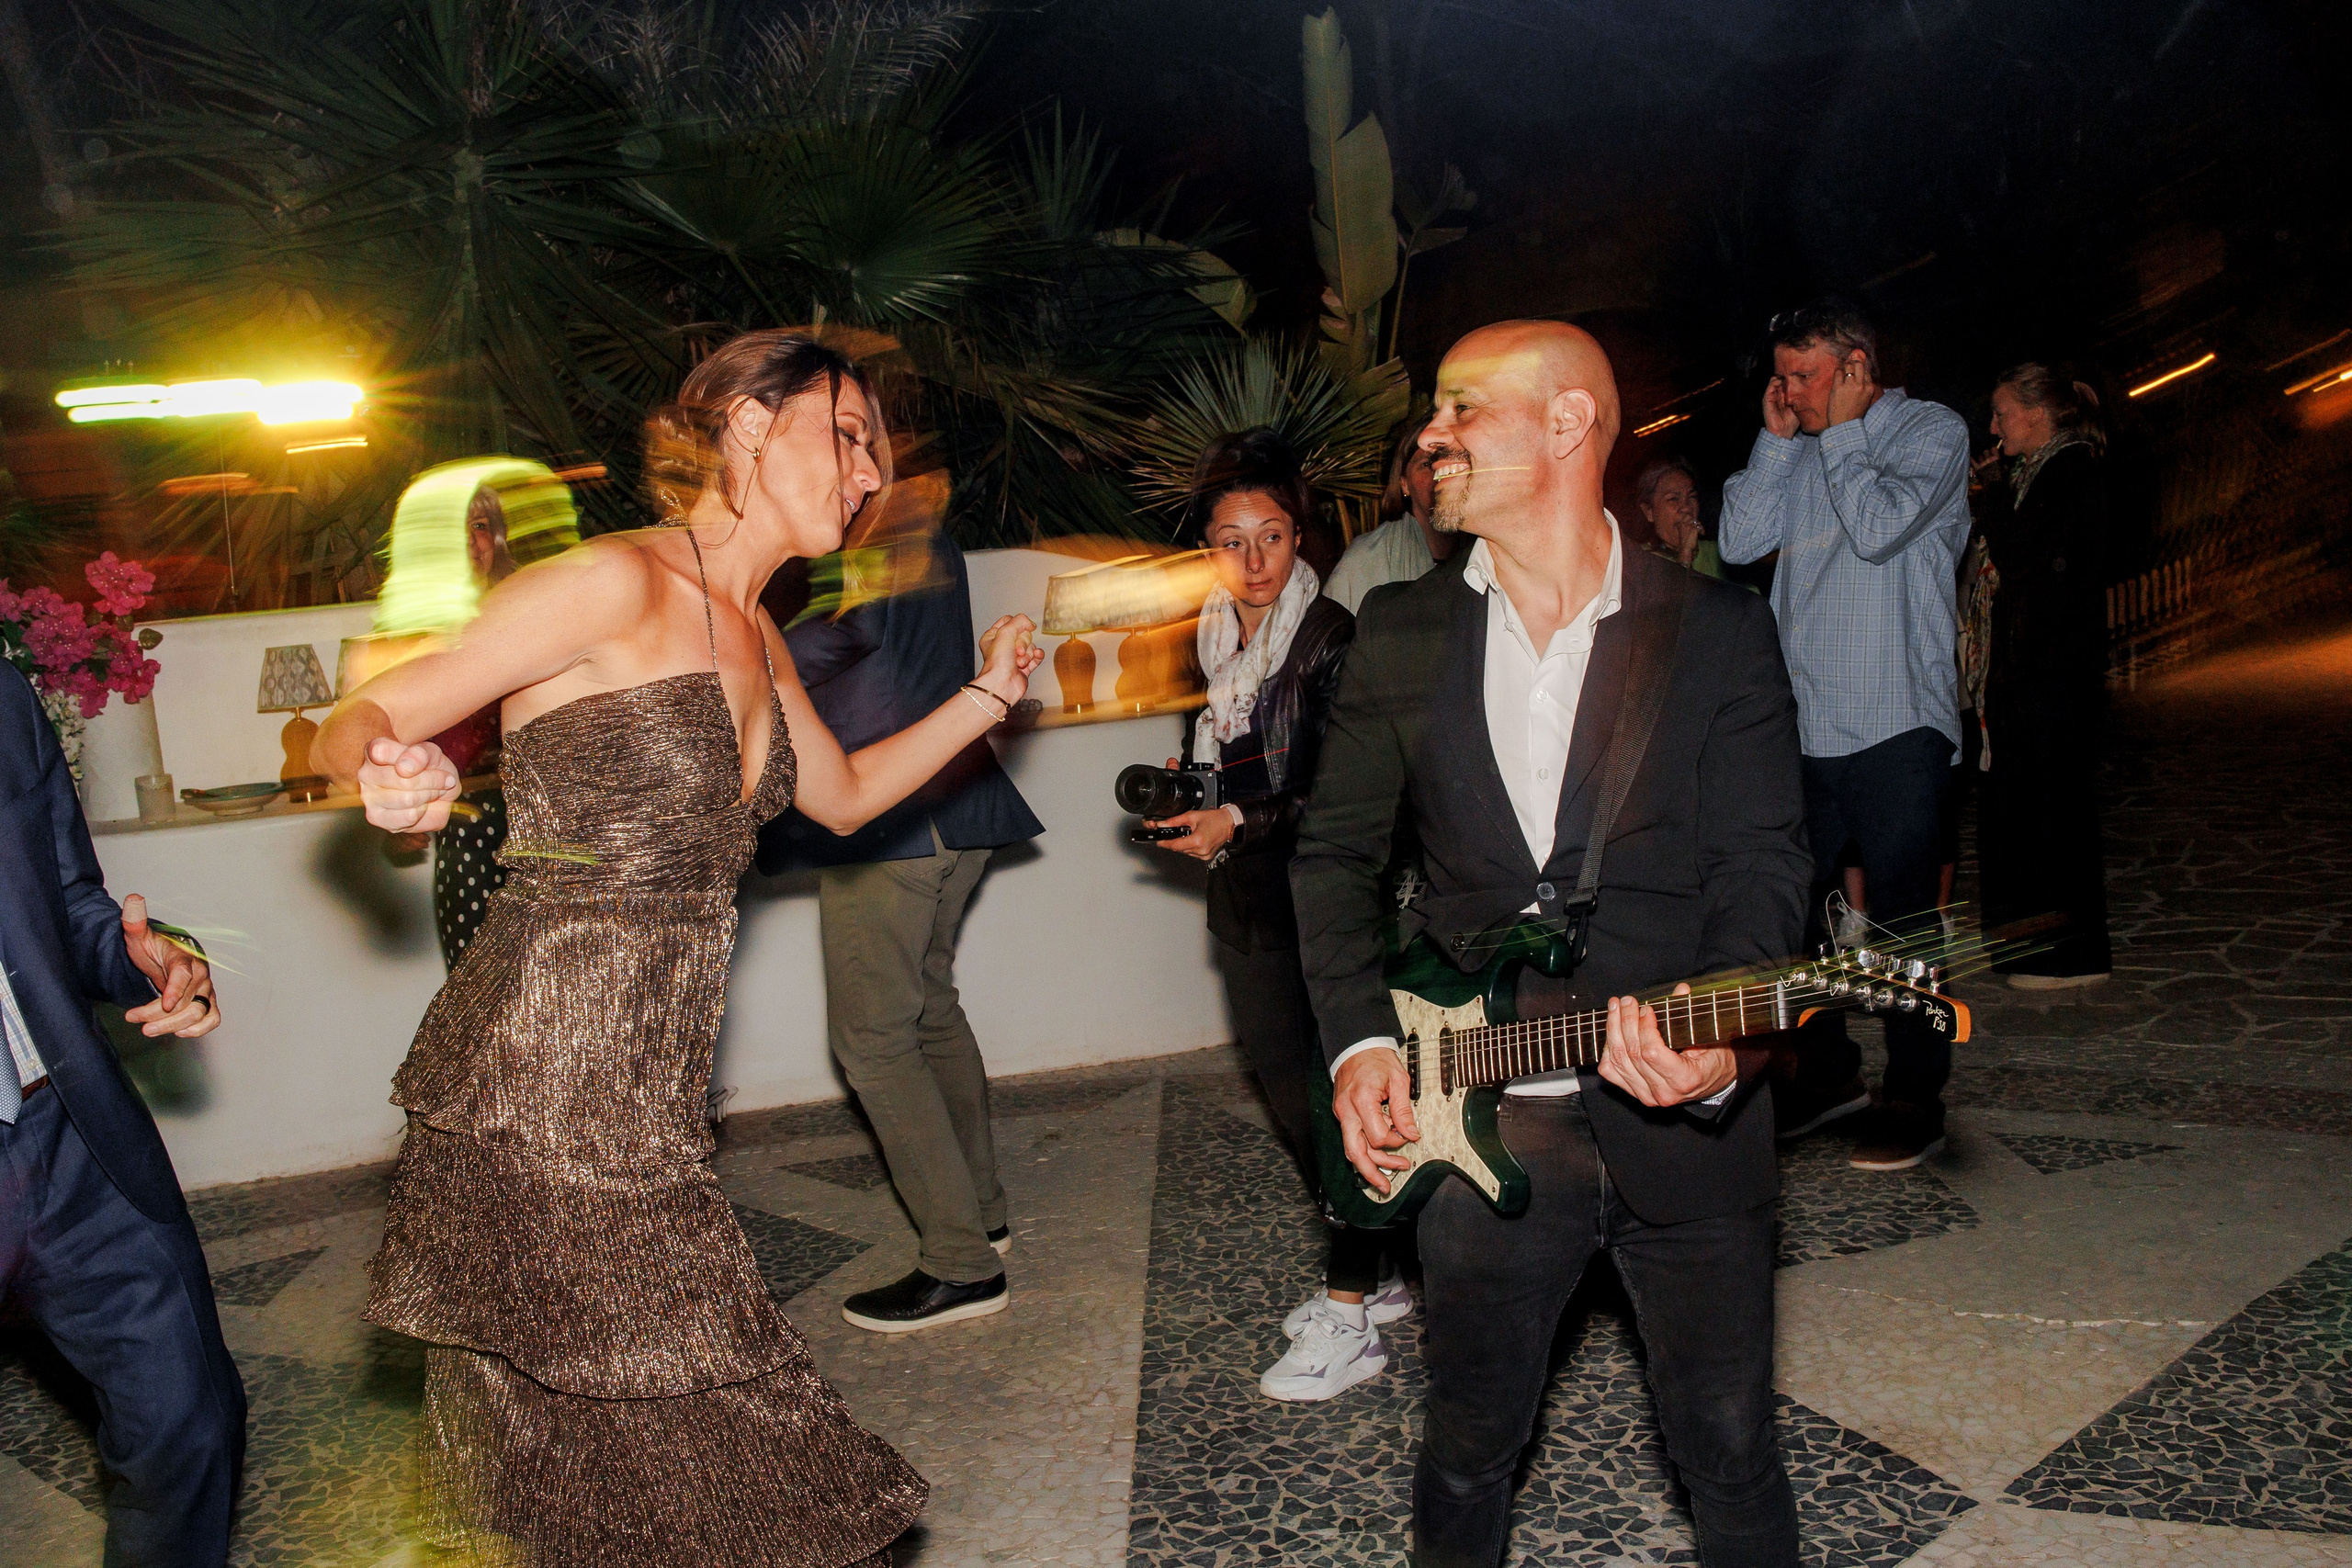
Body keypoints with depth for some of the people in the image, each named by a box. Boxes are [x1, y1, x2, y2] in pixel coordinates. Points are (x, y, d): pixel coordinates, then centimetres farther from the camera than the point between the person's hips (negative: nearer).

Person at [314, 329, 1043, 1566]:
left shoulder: (752, 639, 14)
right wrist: (392, 769, -34)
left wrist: (989, 694, 20)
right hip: (535, 1102, -8)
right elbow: (353, 724, -11)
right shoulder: (616, 584, -13)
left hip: (637, 1113, 8)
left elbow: (845, 796, 30)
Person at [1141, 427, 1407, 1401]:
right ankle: (1374, 1274, 29)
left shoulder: (1330, 637, -12)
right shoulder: (1219, 637, 11)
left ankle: (1351, 1319, 7)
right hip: (1250, 904, 8)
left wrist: (1241, 823, -18)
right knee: (1289, 1094, 13)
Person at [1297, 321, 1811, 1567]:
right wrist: (1359, 1043, -3)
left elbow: (1762, 857, -7)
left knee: (1731, 1455, 12)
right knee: (1467, 1449, 15)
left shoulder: (1719, 630, -2)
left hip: (1687, 1124, -2)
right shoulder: (1398, 633, 5)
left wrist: (1722, 1038, -26)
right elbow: (1337, 849, 9)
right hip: (1477, 1122, 2)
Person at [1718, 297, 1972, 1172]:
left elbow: (1879, 527, -16)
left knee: (1900, 912, -1)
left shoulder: (1932, 433, 0)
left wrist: (1840, 432, -4)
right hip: (1804, 723, 6)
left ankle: (1914, 1095, 13)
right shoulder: (1800, 452, 16)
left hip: (1896, 722, -5)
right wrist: (1778, 439, 4)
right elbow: (1740, 541, 5)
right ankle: (1828, 1071, 24)